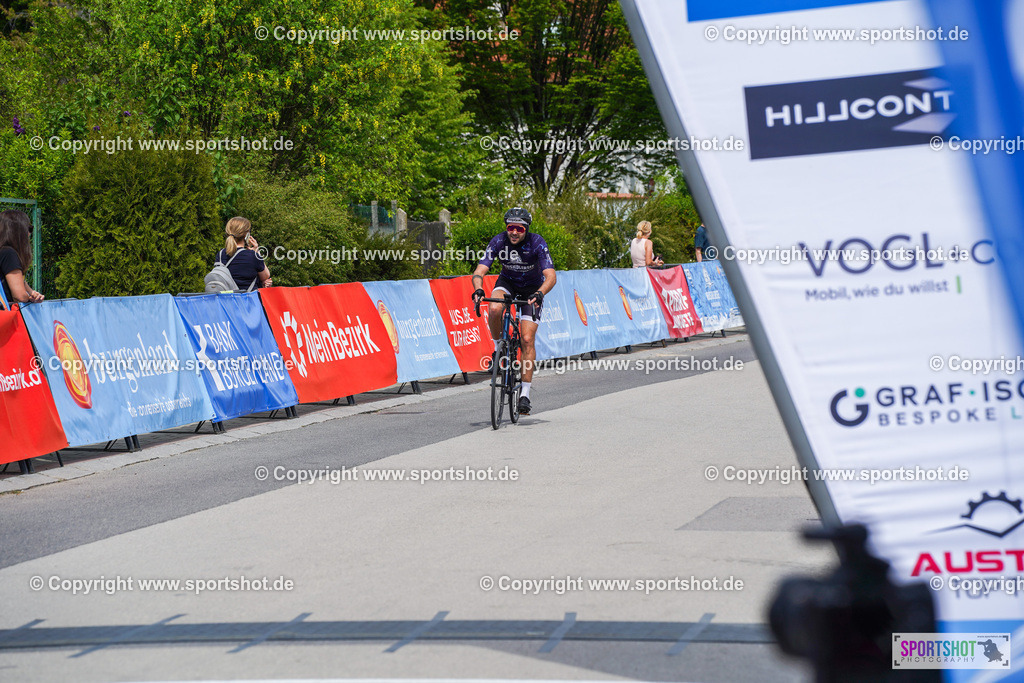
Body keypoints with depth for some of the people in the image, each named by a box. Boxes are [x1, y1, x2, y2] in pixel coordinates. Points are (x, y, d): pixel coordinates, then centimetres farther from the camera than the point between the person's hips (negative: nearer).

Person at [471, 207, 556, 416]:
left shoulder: (537, 243, -28)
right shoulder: (499, 241, -22)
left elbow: (550, 276, -35)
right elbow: (480, 270, -27)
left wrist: (539, 294, -54)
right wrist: (478, 290, -48)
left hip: (532, 288, -2)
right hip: (507, 282, 2)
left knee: (527, 339, -13)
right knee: (495, 308, -34)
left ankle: (525, 393, -7)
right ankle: (498, 347, -6)